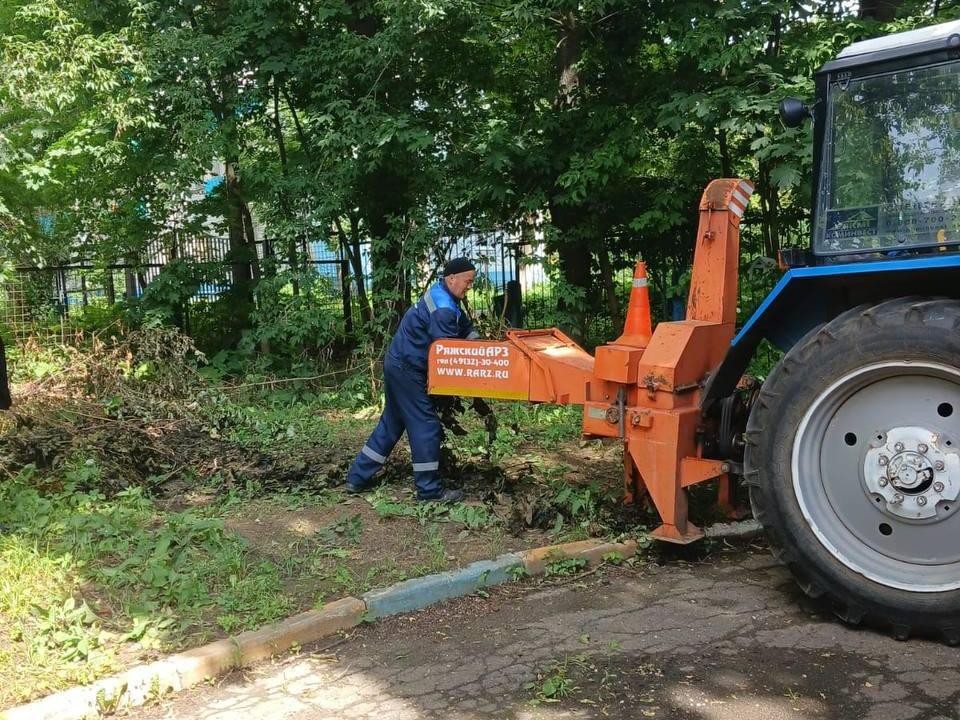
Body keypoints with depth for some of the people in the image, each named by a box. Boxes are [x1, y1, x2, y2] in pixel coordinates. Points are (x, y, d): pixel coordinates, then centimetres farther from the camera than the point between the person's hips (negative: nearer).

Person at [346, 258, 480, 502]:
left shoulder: (441, 294, 8)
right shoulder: (443, 309, -24)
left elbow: (464, 325, 19)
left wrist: (474, 337, 3)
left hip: (399, 365, 10)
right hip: (406, 369, -10)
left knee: (392, 423, 17)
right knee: (426, 425, -4)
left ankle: (358, 477, 23)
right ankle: (430, 490, 3)